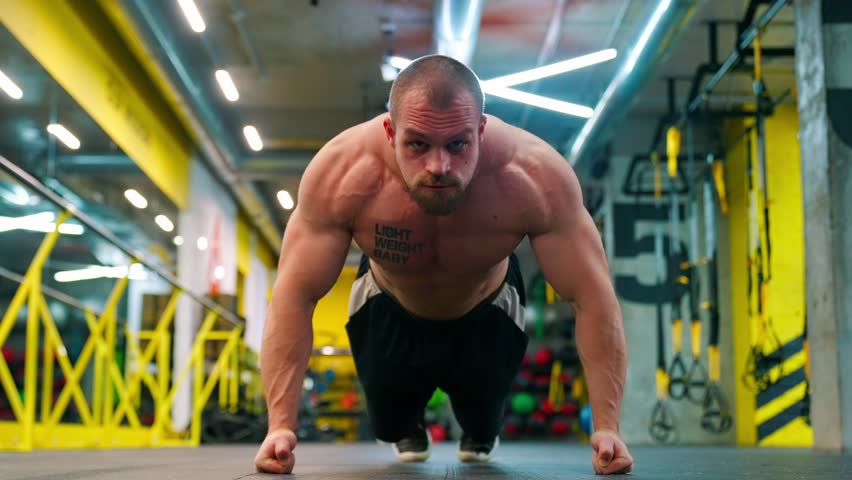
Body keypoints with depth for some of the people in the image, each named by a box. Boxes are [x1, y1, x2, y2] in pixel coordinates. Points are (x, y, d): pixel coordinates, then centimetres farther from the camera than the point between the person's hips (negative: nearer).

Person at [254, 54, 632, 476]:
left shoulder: (536, 177, -40)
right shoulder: (342, 172, -39)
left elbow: (593, 296, -33)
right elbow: (295, 295, -33)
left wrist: (606, 427, -37)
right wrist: (280, 425, -39)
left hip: (487, 311, 0)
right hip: (389, 310, 0)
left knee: (483, 423, 2)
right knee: (387, 424, 2)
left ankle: (478, 437, 42)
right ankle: (407, 432, 42)